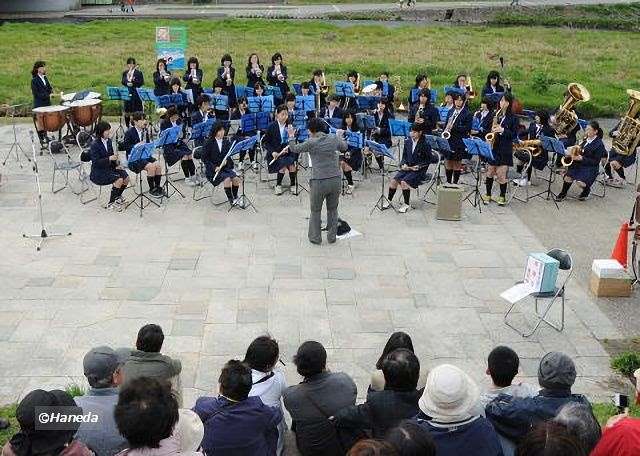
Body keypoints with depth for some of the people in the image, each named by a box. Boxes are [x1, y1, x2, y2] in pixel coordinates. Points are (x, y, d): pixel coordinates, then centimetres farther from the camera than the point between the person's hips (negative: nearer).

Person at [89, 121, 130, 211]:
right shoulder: (95, 145, -16)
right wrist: (109, 159, -32)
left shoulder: (108, 141, 7)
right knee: (119, 179, -26)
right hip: (98, 172, -7)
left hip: (109, 168, 7)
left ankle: (118, 196, 14)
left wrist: (116, 165, -1)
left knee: (126, 177, -12)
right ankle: (110, 204, -13)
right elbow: (96, 162, -22)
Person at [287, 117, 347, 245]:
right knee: (332, 209, 18)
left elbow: (294, 149, 4)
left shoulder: (311, 143, -9)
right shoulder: (334, 139, 2)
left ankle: (315, 238, 21)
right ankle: (332, 237, 24)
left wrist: (291, 136, 21)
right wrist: (340, 136, 40)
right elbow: (344, 148, 22)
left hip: (319, 182, -4)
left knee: (315, 211, 14)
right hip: (335, 179, 4)